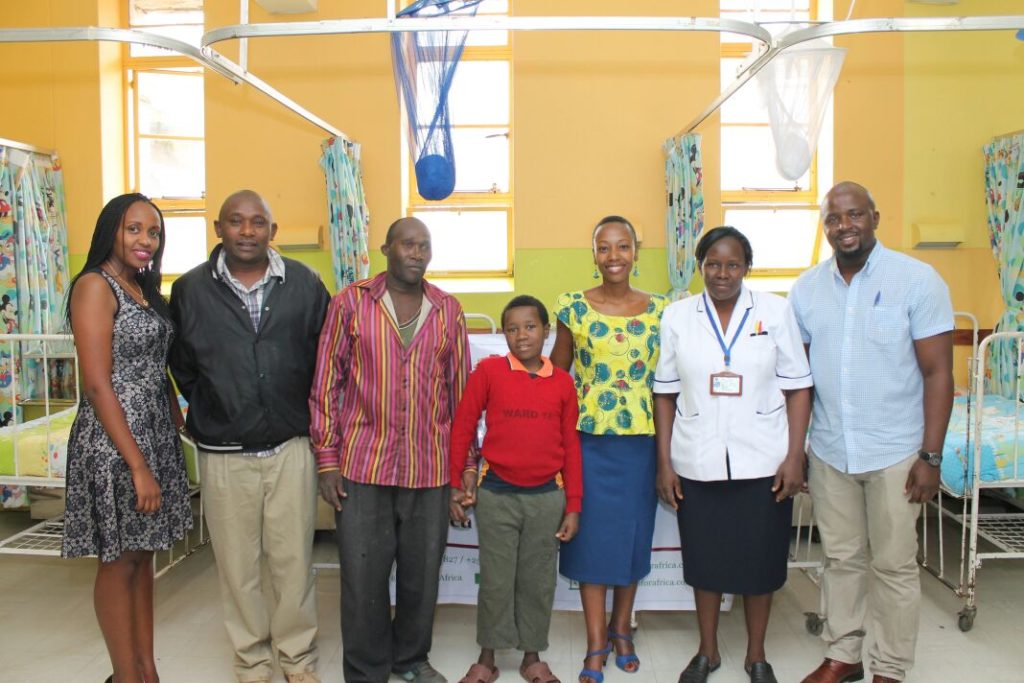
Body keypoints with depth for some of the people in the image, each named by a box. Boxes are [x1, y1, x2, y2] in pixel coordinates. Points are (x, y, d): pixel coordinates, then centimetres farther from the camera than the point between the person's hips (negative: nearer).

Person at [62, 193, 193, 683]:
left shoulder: (145, 289, 12)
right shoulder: (95, 285, -12)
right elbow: (98, 385, -18)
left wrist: (180, 428, 9)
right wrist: (138, 465, -19)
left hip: (156, 436, 8)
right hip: (114, 441, -8)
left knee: (143, 556, 15)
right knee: (119, 562, 6)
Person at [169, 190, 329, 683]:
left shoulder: (305, 284, -1)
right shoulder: (190, 289, 0)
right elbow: (181, 365, 9)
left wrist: (304, 412, 6)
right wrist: (211, 410, 8)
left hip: (291, 447, 0)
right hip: (224, 453, 0)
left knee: (293, 559, 8)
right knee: (238, 565, 11)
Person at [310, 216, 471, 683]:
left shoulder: (448, 310, 5)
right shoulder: (350, 302, -1)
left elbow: (460, 390, 8)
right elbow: (326, 383, 0)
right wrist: (327, 459, -4)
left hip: (431, 469, 2)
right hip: (363, 466, -2)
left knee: (423, 572, 13)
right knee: (363, 575, 7)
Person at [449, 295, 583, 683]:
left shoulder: (563, 382, 1)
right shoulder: (489, 371, -6)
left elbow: (571, 446, 5)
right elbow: (462, 427, -1)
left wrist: (573, 506, 4)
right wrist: (457, 485, 0)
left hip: (547, 497, 2)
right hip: (496, 495, -2)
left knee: (539, 582, 13)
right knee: (496, 581, 11)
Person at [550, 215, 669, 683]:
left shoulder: (659, 310, 1)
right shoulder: (574, 307, -3)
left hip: (641, 439, 2)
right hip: (589, 438, -1)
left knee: (633, 532, 12)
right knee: (592, 534, 5)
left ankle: (621, 629, 33)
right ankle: (596, 643, 20)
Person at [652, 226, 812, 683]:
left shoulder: (775, 311, -2)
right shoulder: (677, 316, 0)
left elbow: (797, 389, -1)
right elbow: (665, 394, 3)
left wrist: (795, 457, -7)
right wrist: (664, 462, 0)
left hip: (763, 462, 0)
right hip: (698, 463, 1)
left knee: (760, 559, 11)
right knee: (704, 558, 13)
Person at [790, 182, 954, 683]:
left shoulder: (917, 280, -8)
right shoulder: (806, 288, 3)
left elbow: (938, 372, -8)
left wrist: (930, 456, -11)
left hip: (895, 454, -3)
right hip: (828, 453, 3)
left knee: (894, 566, 9)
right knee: (841, 560, 16)